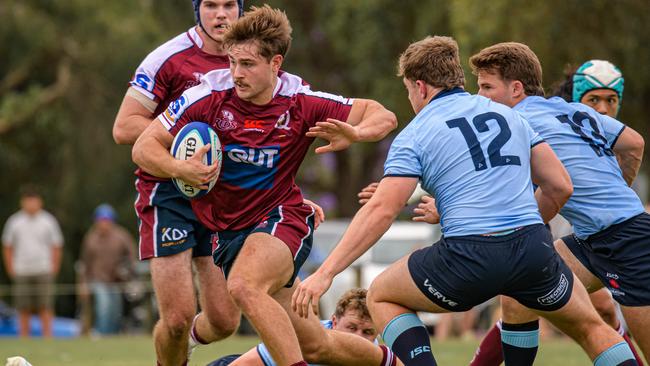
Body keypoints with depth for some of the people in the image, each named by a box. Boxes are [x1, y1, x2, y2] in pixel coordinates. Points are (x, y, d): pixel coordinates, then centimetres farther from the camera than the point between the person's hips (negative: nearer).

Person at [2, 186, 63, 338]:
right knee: (23, 310, 0)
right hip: (22, 272, 1)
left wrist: (53, 270, 1)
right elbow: (7, 247, 10)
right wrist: (12, 270, 3)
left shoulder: (48, 221, 4)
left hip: (44, 272, -1)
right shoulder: (14, 221, 5)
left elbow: (56, 247, 8)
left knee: (45, 307, -7)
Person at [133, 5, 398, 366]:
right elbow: (144, 147, -7)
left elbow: (383, 116, -3)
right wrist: (180, 168, -28)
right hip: (226, 232, 3)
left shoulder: (302, 104, -10)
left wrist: (353, 134, -26)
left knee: (244, 287, -37)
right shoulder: (206, 98, -10)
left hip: (281, 221, -3)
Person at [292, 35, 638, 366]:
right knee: (590, 327, 28)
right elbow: (560, 186, 17)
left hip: (469, 257, -4)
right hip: (533, 250, 4)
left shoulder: (414, 135, 6)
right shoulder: (508, 115, 18)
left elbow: (380, 211, -4)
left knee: (381, 296, 21)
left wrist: (325, 273, -4)